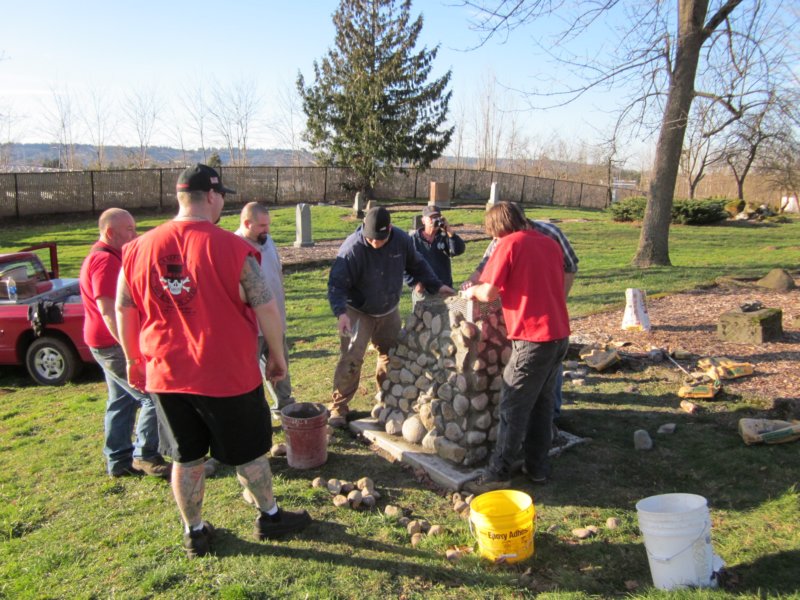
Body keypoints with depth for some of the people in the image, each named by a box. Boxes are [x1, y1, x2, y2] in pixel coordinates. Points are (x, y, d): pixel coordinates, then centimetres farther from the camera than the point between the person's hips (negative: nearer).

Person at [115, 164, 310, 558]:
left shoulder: (138, 249, -2)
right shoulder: (232, 248, -16)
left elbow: (123, 310, 6)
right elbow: (266, 308, -14)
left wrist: (134, 360, 19)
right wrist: (277, 355, 0)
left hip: (166, 375, 4)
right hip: (228, 374, -4)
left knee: (186, 457, 18)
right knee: (248, 451, 15)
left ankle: (194, 533, 32)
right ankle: (269, 516, 35)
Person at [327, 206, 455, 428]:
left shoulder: (402, 240, -15)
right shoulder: (353, 248, -28)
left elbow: (417, 265, 5)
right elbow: (336, 284, -29)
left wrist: (436, 285, 1)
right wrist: (341, 312, -43)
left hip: (389, 311, 5)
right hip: (358, 312, -5)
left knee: (392, 355, 16)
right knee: (351, 359, -14)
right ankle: (338, 407, 1)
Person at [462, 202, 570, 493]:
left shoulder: (509, 244, -8)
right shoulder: (550, 243, 13)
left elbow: (489, 293, -12)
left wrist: (474, 291, 10)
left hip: (533, 338, -7)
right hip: (559, 334, 8)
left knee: (513, 407, 0)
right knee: (542, 403, 18)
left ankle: (498, 473, 5)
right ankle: (538, 466, 27)